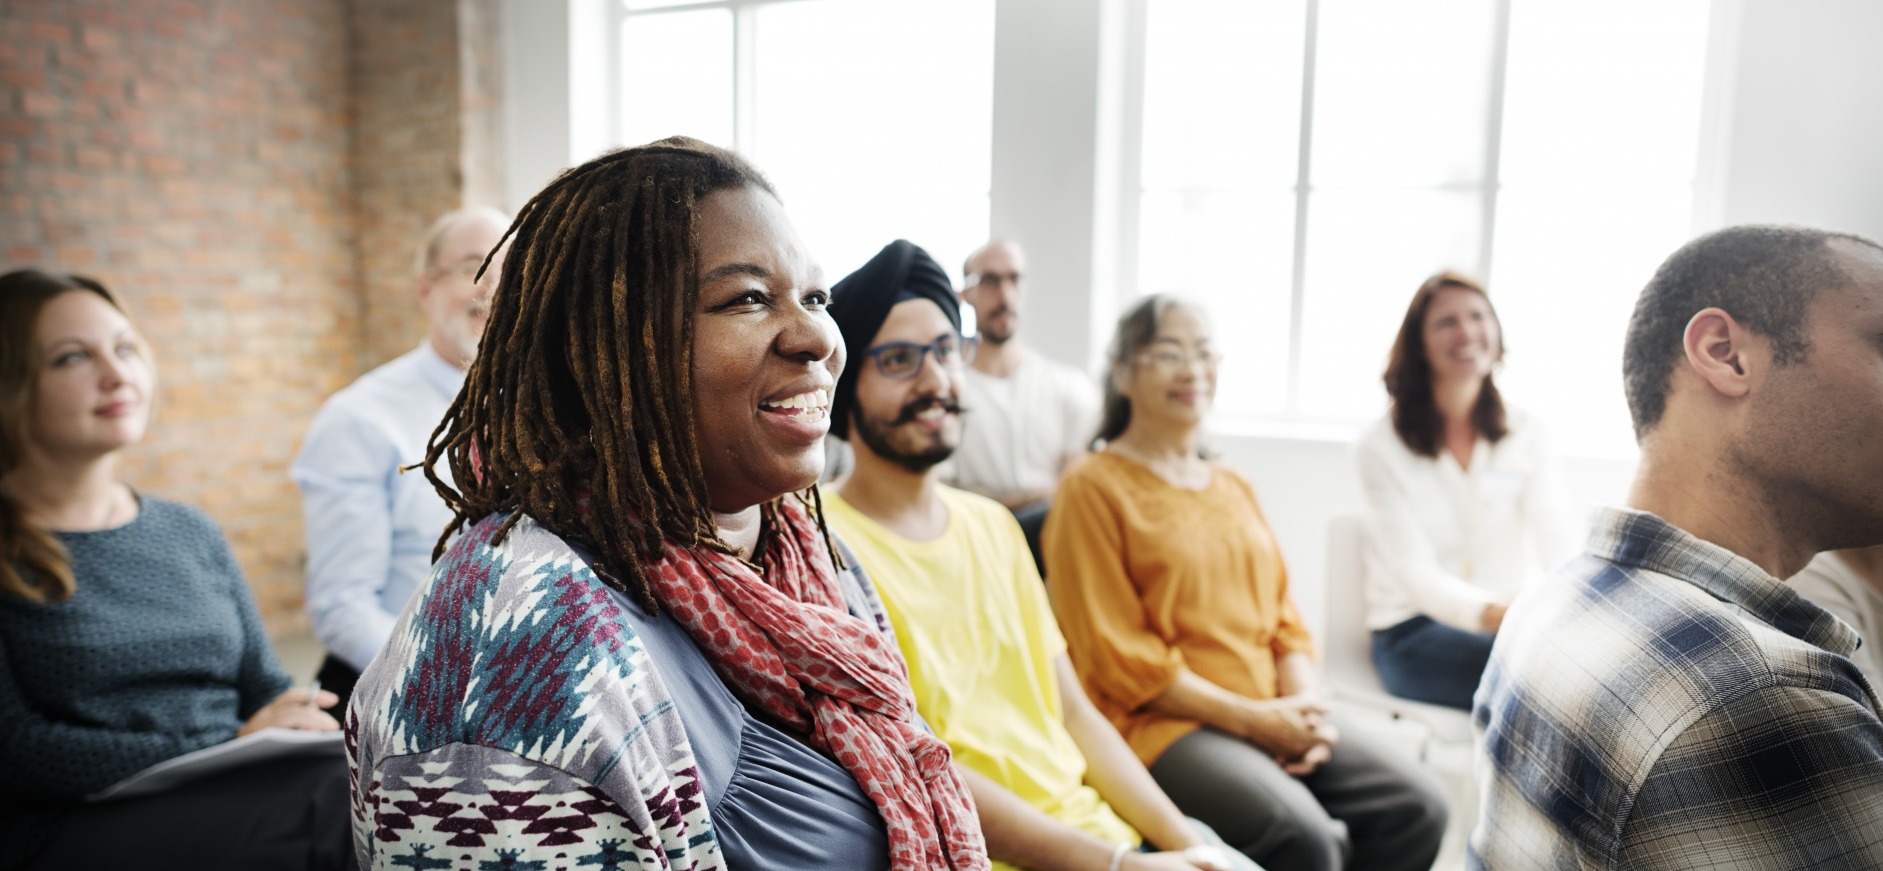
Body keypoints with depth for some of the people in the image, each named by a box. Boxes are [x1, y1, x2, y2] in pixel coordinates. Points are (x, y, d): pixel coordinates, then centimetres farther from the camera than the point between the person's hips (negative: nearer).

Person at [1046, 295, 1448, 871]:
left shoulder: (1236, 488, 19)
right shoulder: (1093, 489, -4)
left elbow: (1284, 616, 17)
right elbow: (1116, 655, -10)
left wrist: (1305, 707, -3)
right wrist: (1248, 716, -12)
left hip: (1272, 717, 7)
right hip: (1161, 722, -7)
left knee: (1418, 804, -11)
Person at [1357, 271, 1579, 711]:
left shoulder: (1526, 435, 6)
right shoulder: (1382, 447, -5)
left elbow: (1558, 543, -5)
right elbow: (1417, 574, -15)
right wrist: (1493, 613, -36)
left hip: (1512, 624, 4)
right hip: (1413, 631, -4)